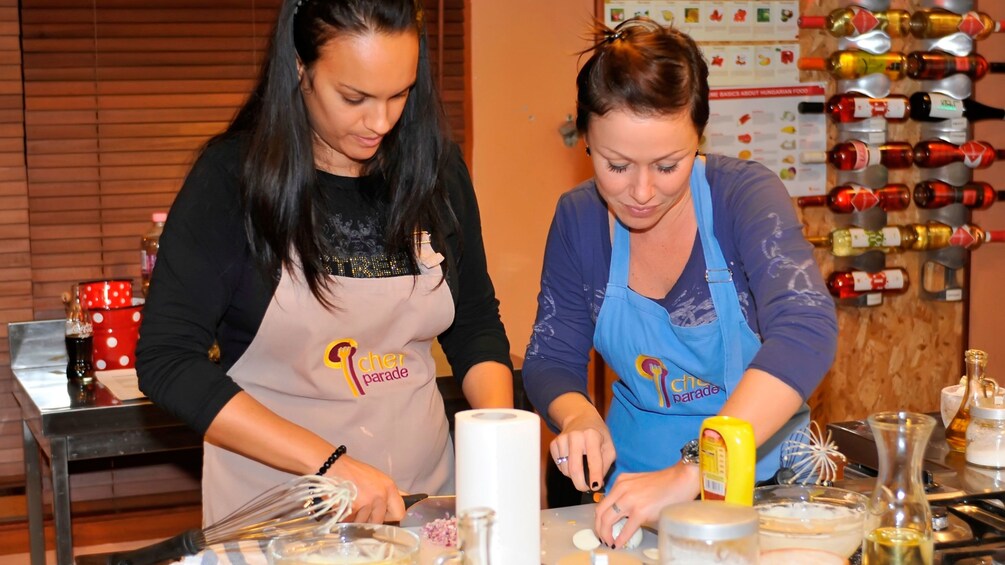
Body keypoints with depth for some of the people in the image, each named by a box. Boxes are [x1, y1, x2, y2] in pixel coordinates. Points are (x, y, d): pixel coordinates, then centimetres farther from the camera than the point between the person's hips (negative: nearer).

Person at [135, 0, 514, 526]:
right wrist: (330, 464, -25)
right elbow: (167, 361, -18)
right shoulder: (233, 177, -14)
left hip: (422, 488, 4)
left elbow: (476, 323, 8)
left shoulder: (436, 168, -3)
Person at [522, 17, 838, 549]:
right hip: (633, 468, 3)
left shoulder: (745, 196, -14)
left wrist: (691, 474, -39)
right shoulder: (578, 219, -3)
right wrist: (578, 416, -21)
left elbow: (806, 331, -29)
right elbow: (550, 359, 3)